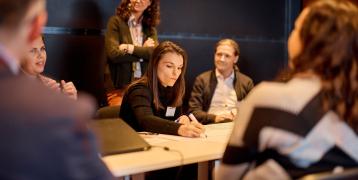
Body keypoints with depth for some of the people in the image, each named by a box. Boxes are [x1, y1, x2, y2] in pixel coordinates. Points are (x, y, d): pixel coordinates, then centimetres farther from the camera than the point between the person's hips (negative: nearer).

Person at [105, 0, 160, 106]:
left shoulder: (150, 28, 13)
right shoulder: (116, 21, 2)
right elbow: (113, 54, -12)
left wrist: (131, 48, -13)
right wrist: (143, 51, -4)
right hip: (119, 86, -3)